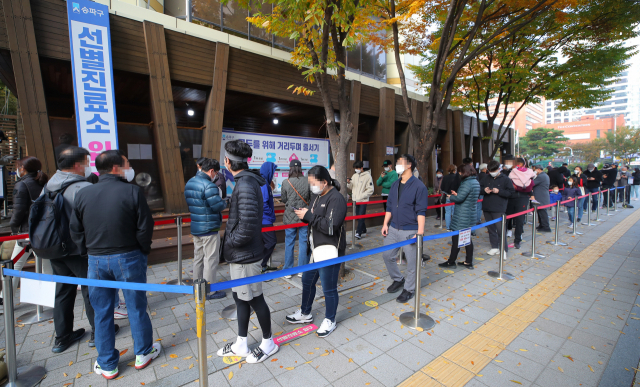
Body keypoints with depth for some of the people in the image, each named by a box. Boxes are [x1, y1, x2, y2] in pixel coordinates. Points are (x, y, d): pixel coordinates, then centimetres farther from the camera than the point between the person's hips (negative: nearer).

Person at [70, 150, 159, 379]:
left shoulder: (82, 194, -1)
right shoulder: (132, 191, -13)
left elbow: (76, 231, 6)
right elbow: (145, 228, -12)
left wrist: (89, 252, 17)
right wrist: (143, 251, 4)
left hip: (96, 260, 4)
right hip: (128, 258, -3)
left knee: (102, 313, 16)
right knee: (136, 307, 12)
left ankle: (107, 365, 30)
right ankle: (143, 353, 30)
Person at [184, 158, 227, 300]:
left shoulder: (189, 183, 9)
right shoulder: (209, 185, -20)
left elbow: (189, 203, 14)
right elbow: (218, 206, -23)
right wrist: (224, 202, -3)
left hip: (195, 227, 9)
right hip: (209, 228, -9)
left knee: (198, 257, 19)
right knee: (211, 259, 2)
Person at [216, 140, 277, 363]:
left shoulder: (246, 185, -23)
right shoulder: (245, 181, 8)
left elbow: (248, 225, -30)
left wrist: (231, 241, -14)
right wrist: (230, 243, 11)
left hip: (246, 256, -10)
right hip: (239, 255, 10)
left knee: (254, 299, 9)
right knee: (240, 297, 21)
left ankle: (268, 343, 33)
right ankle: (241, 345, 40)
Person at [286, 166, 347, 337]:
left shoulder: (336, 199, -21)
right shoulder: (316, 196, 7)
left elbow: (330, 227, -28)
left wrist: (309, 216, -23)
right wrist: (304, 214, -5)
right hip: (315, 249, 9)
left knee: (329, 288, 8)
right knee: (307, 281, 22)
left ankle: (330, 320, 32)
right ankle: (305, 313, 44)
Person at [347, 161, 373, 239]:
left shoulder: (367, 176, -8)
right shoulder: (354, 176, 10)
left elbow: (370, 189, -10)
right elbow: (351, 187, 14)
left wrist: (361, 196, -16)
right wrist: (348, 183, -7)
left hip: (363, 200, -6)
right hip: (355, 200, 6)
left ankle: (358, 233, 0)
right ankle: (363, 231, 27)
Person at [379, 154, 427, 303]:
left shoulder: (418, 186, -10)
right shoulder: (395, 185, 9)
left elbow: (421, 211, -14)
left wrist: (420, 232, -18)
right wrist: (385, 224, 7)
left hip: (410, 230, -6)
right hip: (393, 228, 7)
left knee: (412, 261, 5)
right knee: (387, 255, 12)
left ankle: (409, 289, 25)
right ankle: (398, 280, 35)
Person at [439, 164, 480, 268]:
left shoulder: (467, 183, -18)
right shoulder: (476, 182, 12)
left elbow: (459, 198, -23)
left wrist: (451, 197, -4)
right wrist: (457, 194, 9)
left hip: (461, 217, -10)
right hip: (470, 215, 10)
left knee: (456, 238, 0)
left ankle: (451, 261, 11)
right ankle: (469, 262, 24)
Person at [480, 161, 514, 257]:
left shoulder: (505, 179, -4)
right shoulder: (486, 178, 6)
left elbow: (511, 192, -4)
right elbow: (480, 187, 13)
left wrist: (499, 191, -17)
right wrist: (484, 189, -8)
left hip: (498, 209, -5)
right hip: (487, 207, 5)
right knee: (490, 228, 13)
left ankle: (503, 249, 7)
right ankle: (494, 247, 25)